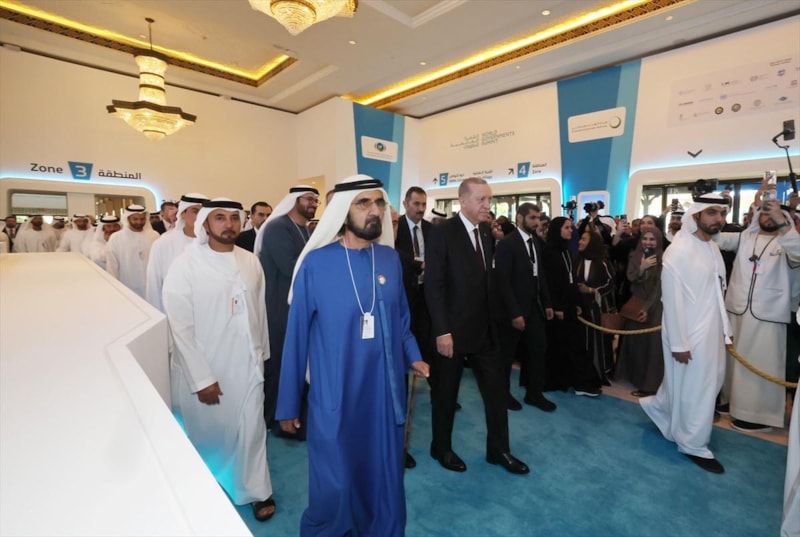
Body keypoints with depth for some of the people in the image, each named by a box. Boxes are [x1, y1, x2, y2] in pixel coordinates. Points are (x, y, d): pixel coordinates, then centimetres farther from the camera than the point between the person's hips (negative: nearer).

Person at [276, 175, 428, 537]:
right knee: (335, 491, 12)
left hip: (385, 393, 4)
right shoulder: (316, 263, -12)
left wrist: (412, 356, -4)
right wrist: (288, 404, -1)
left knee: (386, 484, 20)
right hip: (334, 398, -3)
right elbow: (297, 335, -7)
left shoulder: (391, 258, 0)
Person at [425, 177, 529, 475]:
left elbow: (486, 278, 11)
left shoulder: (486, 233, 8)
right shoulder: (442, 232, -13)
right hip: (452, 329, -6)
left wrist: (493, 315, 7)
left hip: (484, 328, 7)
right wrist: (442, 330, -20)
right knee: (445, 393, 12)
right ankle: (441, 447, 34)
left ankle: (498, 449, 33)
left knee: (497, 388, 13)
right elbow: (434, 285, -17)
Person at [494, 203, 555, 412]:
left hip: (533, 306, 7)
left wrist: (547, 303, 10)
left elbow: (540, 274, 13)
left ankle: (534, 394, 27)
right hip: (514, 309, -7)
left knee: (538, 349, 11)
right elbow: (503, 281, -19)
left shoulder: (536, 242, 7)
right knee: (507, 353, 9)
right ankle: (503, 393, 28)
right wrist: (514, 313, -21)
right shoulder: (507, 243, -15)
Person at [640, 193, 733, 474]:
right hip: (689, 334, -8)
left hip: (711, 330, 9)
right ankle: (693, 444, 26)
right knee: (694, 389, 5)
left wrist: (724, 329, 10)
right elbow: (672, 300, -20)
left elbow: (716, 293, 11)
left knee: (711, 381, 19)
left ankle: (658, 406, 38)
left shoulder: (713, 248, 8)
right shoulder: (678, 251, -19)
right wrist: (678, 343, -18)